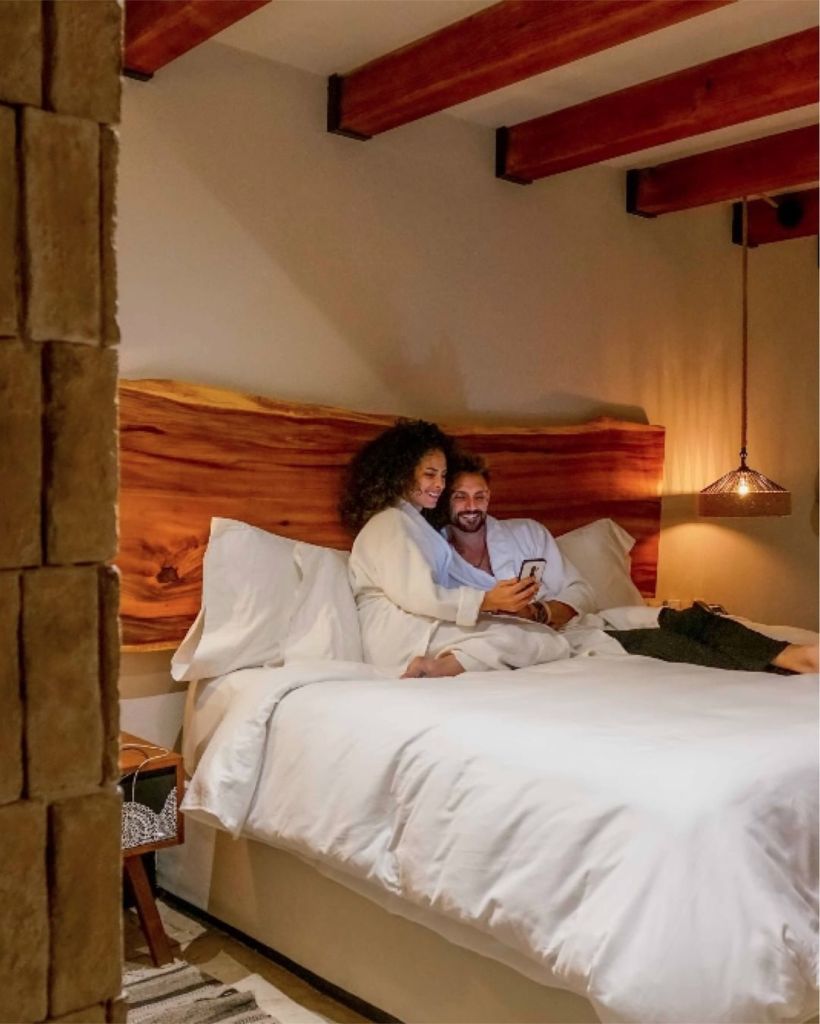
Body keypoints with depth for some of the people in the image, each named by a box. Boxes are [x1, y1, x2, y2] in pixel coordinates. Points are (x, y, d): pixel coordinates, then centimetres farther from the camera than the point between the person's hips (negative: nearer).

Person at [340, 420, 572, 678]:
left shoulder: (414, 522, 28)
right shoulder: (389, 522, -3)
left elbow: (433, 593, 15)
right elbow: (416, 596, -16)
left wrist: (492, 596, 0)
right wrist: (487, 601, -19)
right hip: (402, 635, -9)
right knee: (547, 642, -16)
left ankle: (441, 666, -27)